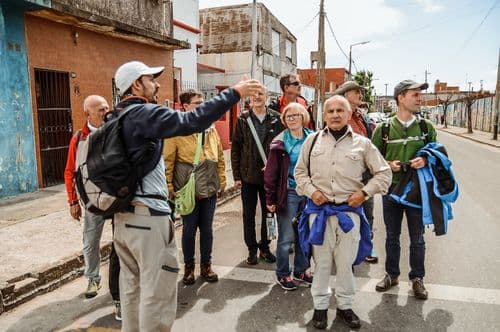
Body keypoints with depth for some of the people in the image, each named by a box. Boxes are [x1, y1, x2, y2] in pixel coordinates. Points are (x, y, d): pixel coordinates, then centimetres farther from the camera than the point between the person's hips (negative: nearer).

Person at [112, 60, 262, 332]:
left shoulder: (118, 117, 13)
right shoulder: (143, 113, -15)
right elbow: (190, 121, -25)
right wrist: (234, 93, -21)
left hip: (123, 213, 10)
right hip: (147, 214, -9)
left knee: (132, 286, 19)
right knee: (157, 290, 1)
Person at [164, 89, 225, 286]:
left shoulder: (210, 129, 7)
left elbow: (219, 156, 11)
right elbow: (167, 160, -9)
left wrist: (221, 180, 9)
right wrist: (169, 186, -11)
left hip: (210, 188, 4)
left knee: (206, 228, 13)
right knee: (189, 229, 9)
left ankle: (206, 265, 29)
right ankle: (189, 266, 27)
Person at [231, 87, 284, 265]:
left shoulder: (276, 118, -1)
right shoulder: (243, 119, -1)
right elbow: (235, 148, 0)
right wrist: (236, 175, -4)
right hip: (248, 175, 0)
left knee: (268, 212, 12)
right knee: (249, 215, 9)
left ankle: (265, 247, 29)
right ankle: (252, 249, 24)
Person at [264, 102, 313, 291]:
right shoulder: (280, 143, -4)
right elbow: (271, 173, -4)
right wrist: (270, 199, -7)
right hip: (288, 194, -3)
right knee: (286, 237, 4)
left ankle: (301, 270, 31)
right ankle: (283, 274, 21)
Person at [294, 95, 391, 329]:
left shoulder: (362, 143, 1)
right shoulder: (313, 140, 3)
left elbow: (384, 173, 7)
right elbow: (300, 171, 11)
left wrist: (364, 192, -5)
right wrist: (311, 190, -5)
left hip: (349, 211, 0)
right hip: (319, 209, 1)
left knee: (346, 262, 10)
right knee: (321, 261, 11)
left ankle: (345, 306, 31)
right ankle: (320, 305, 29)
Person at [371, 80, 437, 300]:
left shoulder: (426, 127, 1)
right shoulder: (383, 129, -3)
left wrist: (425, 160, -11)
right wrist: (388, 164, -15)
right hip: (391, 190, 0)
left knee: (417, 239, 11)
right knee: (392, 237, 14)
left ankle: (417, 278, 30)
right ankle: (391, 274, 32)